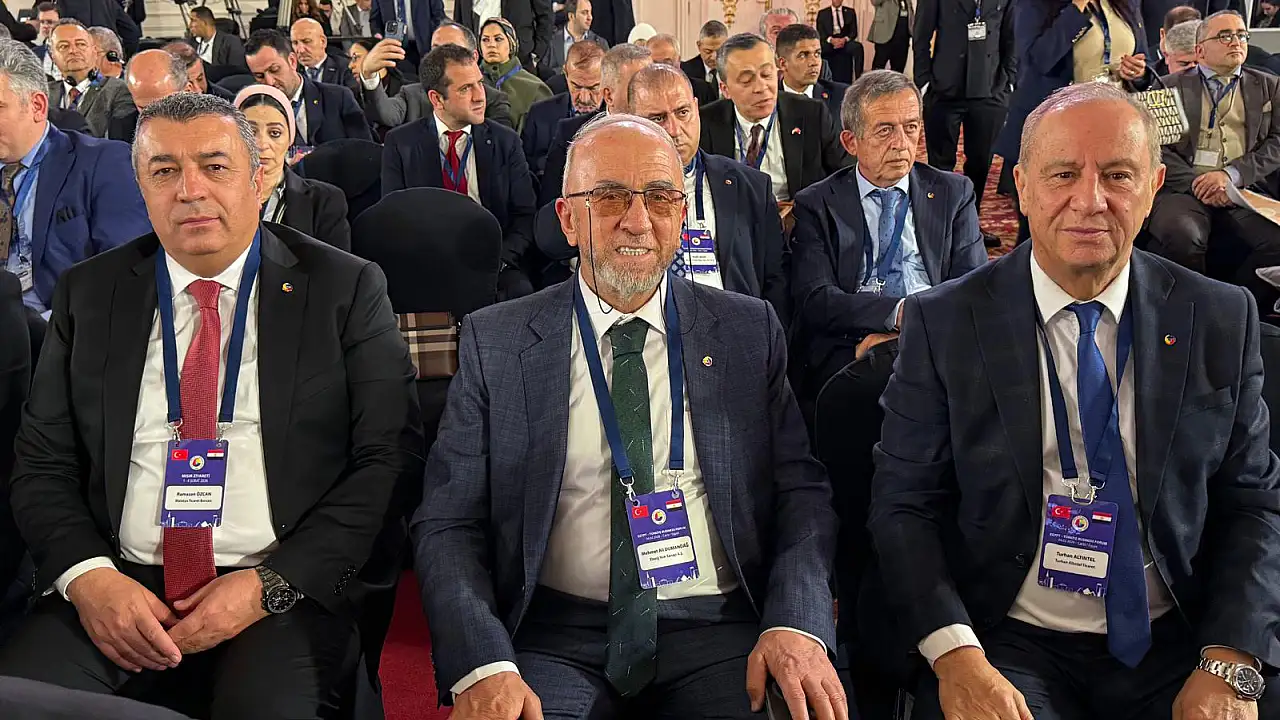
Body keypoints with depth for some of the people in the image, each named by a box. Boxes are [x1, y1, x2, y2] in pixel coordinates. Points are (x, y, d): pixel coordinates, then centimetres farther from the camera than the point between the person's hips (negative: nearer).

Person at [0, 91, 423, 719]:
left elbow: (391, 456, -4)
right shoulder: (89, 293, 12)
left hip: (288, 587, -2)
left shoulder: (346, 289, 2)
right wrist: (87, 575, -9)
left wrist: (270, 584, -13)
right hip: (120, 586, 3)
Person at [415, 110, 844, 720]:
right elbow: (447, 526, 0)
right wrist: (484, 664, -17)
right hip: (557, 640, -1)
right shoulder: (496, 343, 3)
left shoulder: (750, 332, 7)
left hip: (719, 633, 2)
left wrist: (796, 626, -14)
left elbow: (803, 495, 5)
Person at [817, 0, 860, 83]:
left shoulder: (850, 12, 17)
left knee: (858, 47, -31)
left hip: (845, 43, 1)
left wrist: (845, 39, -14)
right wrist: (831, 40, -17)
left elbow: (854, 32, 8)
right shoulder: (822, 13, 13)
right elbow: (820, 33, 3)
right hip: (829, 45, -1)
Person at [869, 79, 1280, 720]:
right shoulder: (942, 323, -4)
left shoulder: (1222, 319, 3)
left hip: (1175, 644, 3)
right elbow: (902, 504, -4)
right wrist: (955, 654, -18)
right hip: (1006, 645, -2)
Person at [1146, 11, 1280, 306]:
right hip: (1184, 187, -2)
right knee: (1182, 236, -35)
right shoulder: (1170, 86, 15)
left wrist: (1232, 174, -9)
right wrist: (1197, 183, -11)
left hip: (1245, 189, 2)